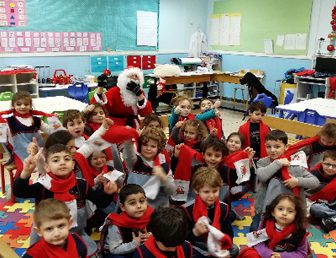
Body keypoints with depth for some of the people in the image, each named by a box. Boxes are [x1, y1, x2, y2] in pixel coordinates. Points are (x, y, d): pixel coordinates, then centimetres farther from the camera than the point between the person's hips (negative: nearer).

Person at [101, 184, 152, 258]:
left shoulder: (148, 216, -16)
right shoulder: (116, 225, -27)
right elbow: (114, 249, -24)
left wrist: (149, 237, -21)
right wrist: (134, 244, -33)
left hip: (137, 250, 4)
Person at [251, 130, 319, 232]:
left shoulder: (294, 165, -7)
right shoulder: (263, 162, -7)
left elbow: (315, 182, -8)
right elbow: (262, 176, -29)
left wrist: (298, 181, -24)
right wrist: (278, 163, -23)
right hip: (265, 207, 1)